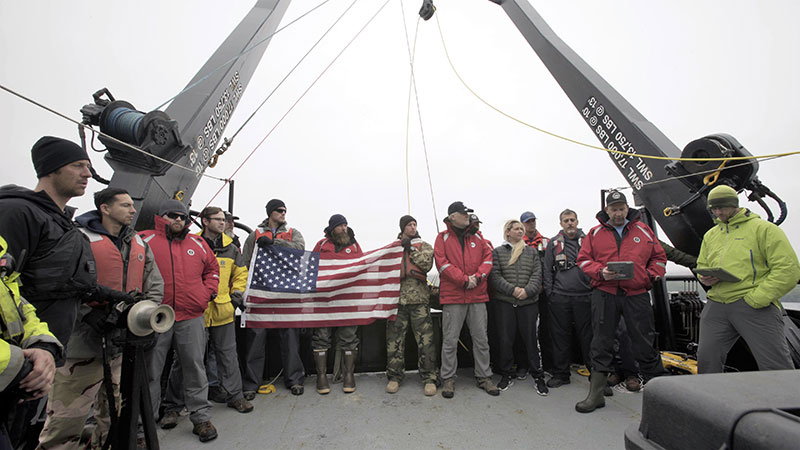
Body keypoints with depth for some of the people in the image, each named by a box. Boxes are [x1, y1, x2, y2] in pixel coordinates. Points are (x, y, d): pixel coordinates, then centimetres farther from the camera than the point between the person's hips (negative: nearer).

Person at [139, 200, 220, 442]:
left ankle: (201, 417, 17)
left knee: (195, 368, 7)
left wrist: (208, 291, 9)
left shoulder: (197, 244, 11)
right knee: (150, 370, 10)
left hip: (191, 317, 2)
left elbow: (213, 268, 21)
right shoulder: (145, 240, 2)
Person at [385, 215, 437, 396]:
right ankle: (395, 376, 19)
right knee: (394, 339, 5)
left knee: (425, 339, -2)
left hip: (419, 298, -1)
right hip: (397, 298, 2)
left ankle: (429, 378, 10)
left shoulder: (423, 245, 12)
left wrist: (411, 248, -4)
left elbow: (427, 264, -6)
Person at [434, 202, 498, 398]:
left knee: (481, 339, 12)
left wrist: (477, 277, -10)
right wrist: (464, 279, -14)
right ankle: (448, 379, 18)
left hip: (477, 296, 4)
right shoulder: (443, 238, 1)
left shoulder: (477, 237, 13)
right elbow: (442, 262, -8)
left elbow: (488, 258, 7)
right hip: (452, 296, -3)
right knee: (450, 340, 3)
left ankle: (484, 377, 26)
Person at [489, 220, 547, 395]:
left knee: (531, 338, 5)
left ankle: (538, 376, 20)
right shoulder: (497, 252, 6)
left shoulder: (532, 252, 13)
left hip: (529, 302, 1)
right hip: (504, 302, -1)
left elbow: (537, 275, 3)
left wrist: (527, 290, -14)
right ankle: (507, 375, 20)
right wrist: (512, 289, -15)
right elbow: (494, 276, -4)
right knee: (505, 339, 5)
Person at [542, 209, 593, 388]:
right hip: (560, 297, 1)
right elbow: (547, 270, 9)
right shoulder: (554, 243, 9)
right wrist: (549, 293, 2)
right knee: (560, 336, 6)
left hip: (584, 296, 0)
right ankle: (561, 374, 17)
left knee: (587, 335, 5)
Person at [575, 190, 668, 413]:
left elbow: (659, 257, 14)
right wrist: (600, 272, -11)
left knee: (644, 344, 7)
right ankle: (595, 395, 13)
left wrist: (650, 275, -2)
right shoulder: (595, 233, 8)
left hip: (637, 294, 1)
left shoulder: (643, 230, 10)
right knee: (601, 344, 5)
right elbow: (583, 259, 5)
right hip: (604, 294, 0)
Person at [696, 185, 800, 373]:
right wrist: (706, 278, 1)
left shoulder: (764, 228, 1)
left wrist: (755, 299, -16)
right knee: (706, 360, 6)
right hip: (715, 306, 5)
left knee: (776, 367, -5)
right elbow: (701, 265, 27)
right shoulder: (710, 235, 19)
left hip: (755, 306, -5)